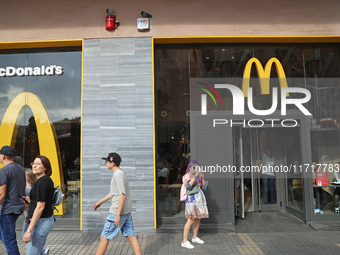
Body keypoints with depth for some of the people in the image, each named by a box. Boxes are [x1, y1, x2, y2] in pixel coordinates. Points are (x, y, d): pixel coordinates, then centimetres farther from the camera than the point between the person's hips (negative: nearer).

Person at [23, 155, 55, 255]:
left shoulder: (42, 181, -16)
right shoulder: (47, 180, 12)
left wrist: (29, 230, -21)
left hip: (40, 221, -10)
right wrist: (31, 201, 11)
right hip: (47, 220, 10)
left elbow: (40, 207, -21)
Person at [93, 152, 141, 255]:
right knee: (131, 236, 9)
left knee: (104, 237, 4)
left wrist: (117, 215, -22)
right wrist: (100, 202, 30)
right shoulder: (120, 174, 14)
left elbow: (123, 195, -22)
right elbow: (113, 193, 25)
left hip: (118, 211, -9)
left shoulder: (118, 175, -16)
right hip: (127, 212, 9)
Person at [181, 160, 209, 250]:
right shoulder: (186, 176, -3)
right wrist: (195, 176, -22)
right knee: (191, 220, -12)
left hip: (200, 198, 7)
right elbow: (188, 185, -21)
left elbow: (204, 187, 8)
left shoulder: (198, 176, 13)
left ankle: (194, 237, 28)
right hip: (192, 198, -7)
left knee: (198, 219, 12)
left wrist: (202, 178, -6)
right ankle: (184, 241, -7)